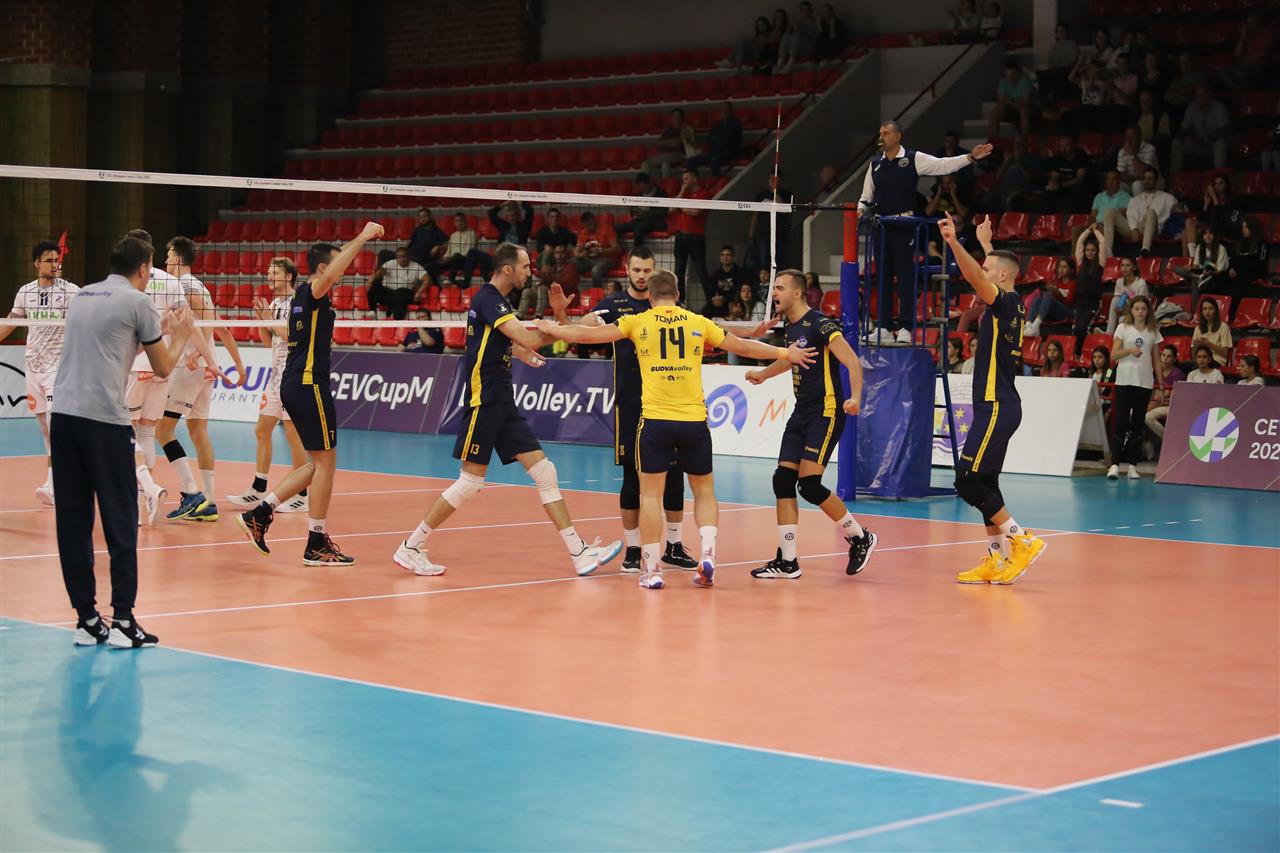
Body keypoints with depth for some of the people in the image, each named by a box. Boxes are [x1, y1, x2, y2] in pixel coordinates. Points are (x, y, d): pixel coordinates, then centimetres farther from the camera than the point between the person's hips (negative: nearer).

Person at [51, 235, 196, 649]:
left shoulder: (82, 297, 18)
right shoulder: (138, 302, 0)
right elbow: (162, 368, 9)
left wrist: (159, 329, 34)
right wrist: (179, 336, 27)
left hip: (63, 414, 6)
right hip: (104, 419, -6)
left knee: (73, 522, 6)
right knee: (120, 521, 0)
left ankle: (87, 619, 9)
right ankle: (122, 620, -2)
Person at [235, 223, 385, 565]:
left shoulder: (304, 294, 15)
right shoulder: (312, 292, -13)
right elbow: (331, 274, -34)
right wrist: (362, 238, -33)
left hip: (296, 385, 10)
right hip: (309, 385, -10)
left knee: (318, 463, 15)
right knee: (325, 462, -3)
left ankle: (259, 514, 12)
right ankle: (316, 544, 1)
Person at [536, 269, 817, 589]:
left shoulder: (638, 322, 4)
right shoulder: (699, 323, 7)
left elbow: (589, 335, 7)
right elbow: (742, 346, 13)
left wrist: (550, 329, 22)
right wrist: (785, 352, 25)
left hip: (655, 420, -1)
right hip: (694, 420, 1)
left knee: (650, 494, 5)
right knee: (704, 491, 15)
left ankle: (652, 570, 2)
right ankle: (707, 555, -2)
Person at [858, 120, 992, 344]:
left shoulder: (913, 159, -1)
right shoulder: (875, 164, 12)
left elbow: (943, 165, -7)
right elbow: (867, 196, 18)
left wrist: (970, 157, -16)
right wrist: (860, 210, -2)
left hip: (904, 225, -4)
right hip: (881, 224, 4)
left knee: (905, 276, -4)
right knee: (882, 276, 6)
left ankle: (904, 327, -1)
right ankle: (884, 327, 12)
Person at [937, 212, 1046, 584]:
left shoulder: (1007, 302, -10)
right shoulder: (1008, 305, 15)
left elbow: (977, 277, -30)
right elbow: (981, 274, 37)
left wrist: (954, 243, -40)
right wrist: (985, 245, 48)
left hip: (997, 408, -10)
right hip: (994, 405, 10)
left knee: (967, 480, -12)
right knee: (983, 482, 11)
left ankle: (1022, 540, -10)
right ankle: (996, 561, 13)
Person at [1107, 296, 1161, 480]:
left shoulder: (1153, 332, 9)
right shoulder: (1123, 328, 4)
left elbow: (1156, 359, 12)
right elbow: (1113, 355, -1)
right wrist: (1129, 350, -19)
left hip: (1145, 382, 2)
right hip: (1124, 380, -2)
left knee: (1138, 424, 4)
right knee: (1120, 422, -10)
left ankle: (1132, 465, 8)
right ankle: (1115, 464, -11)